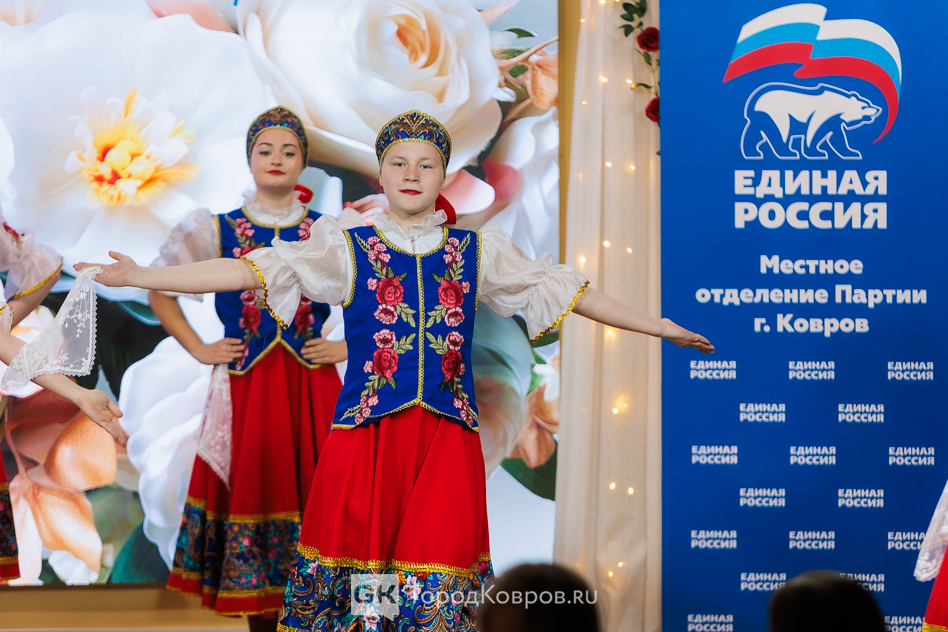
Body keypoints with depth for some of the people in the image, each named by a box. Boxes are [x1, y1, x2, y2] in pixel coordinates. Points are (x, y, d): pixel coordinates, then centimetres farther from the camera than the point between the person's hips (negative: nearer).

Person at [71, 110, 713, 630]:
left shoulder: (478, 250, 10)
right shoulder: (347, 247, 5)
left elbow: (568, 291, 11)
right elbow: (249, 271, -2)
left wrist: (659, 326, 8)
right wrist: (141, 276, -9)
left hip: (448, 430, 1)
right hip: (367, 426, -1)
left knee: (439, 563, -1)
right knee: (362, 552, -2)